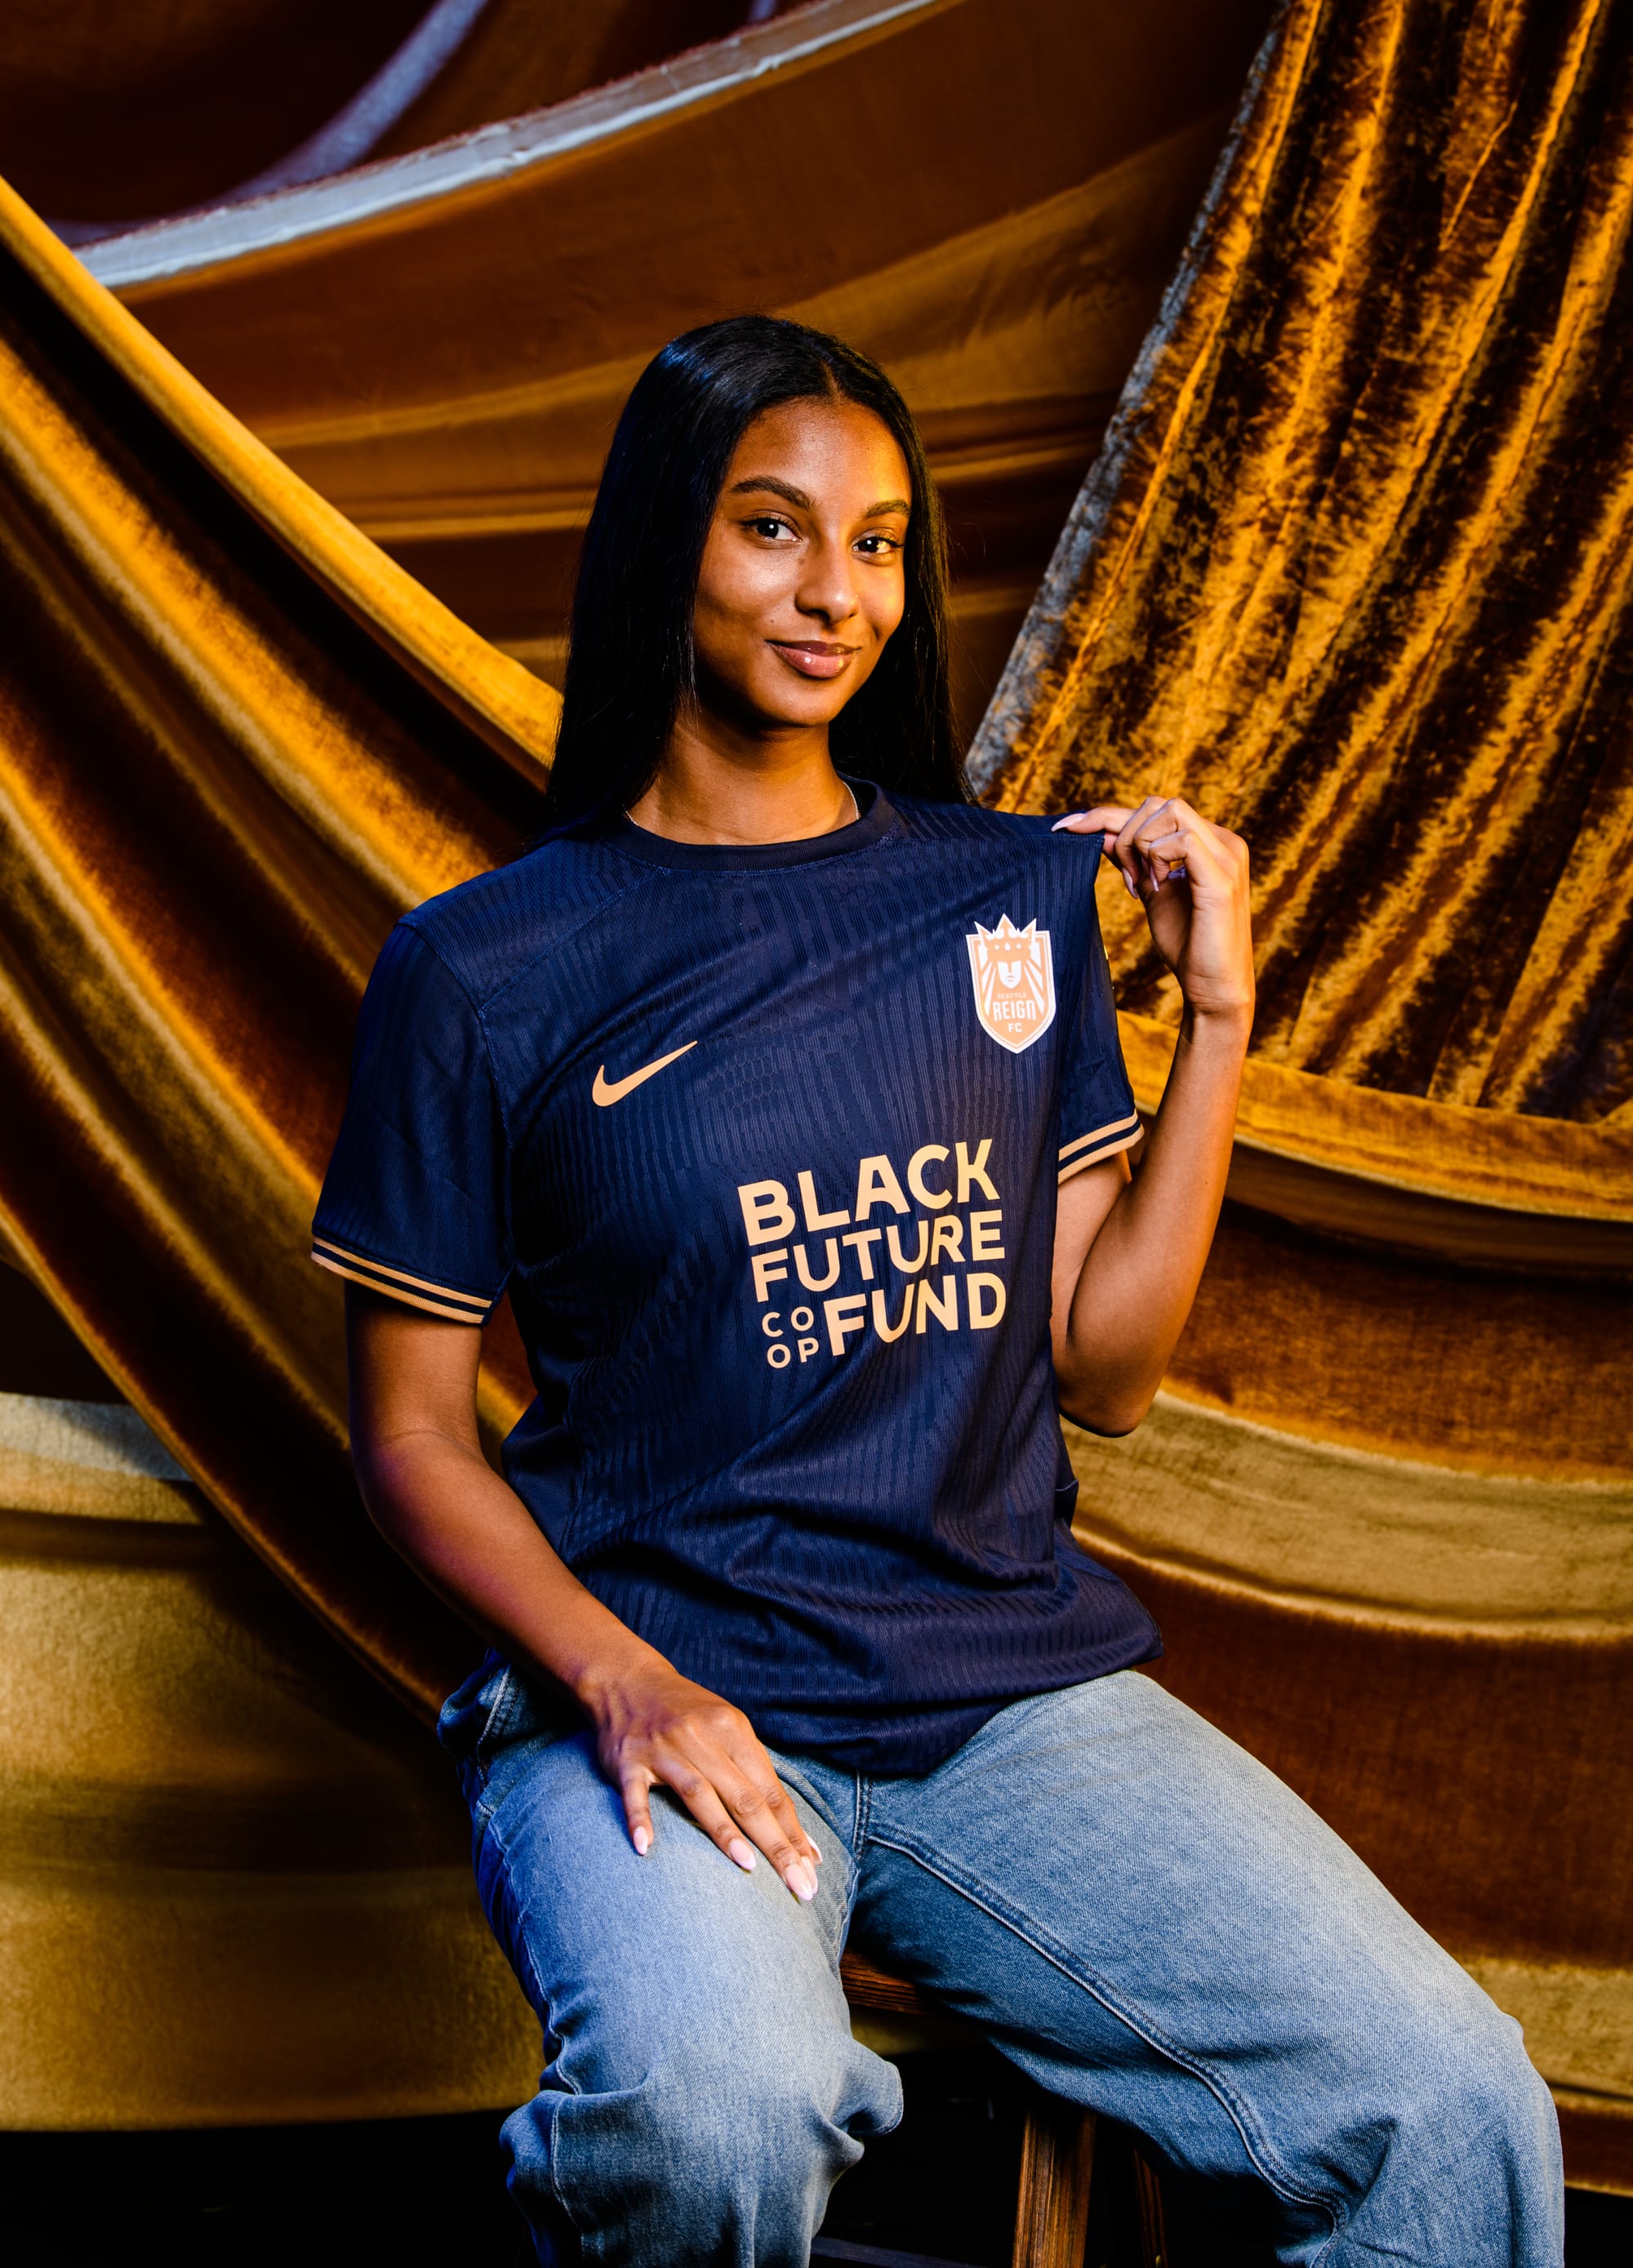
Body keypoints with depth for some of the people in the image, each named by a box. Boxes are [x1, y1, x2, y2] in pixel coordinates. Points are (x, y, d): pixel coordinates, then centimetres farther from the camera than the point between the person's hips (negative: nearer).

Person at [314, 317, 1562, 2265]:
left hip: (1014, 1682, 3)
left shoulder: (1015, 897, 11)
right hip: (652, 1683, -3)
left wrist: (1220, 1016, 3)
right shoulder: (486, 971, 1)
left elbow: (1101, 1372, 10)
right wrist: (618, 1675, -14)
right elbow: (412, 1434, 3)